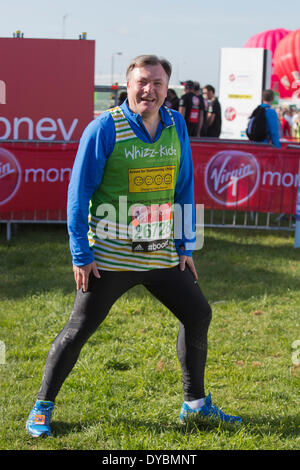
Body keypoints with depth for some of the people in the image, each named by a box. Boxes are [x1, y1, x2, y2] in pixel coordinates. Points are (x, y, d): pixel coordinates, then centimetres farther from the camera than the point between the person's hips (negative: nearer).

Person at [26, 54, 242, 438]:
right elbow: (79, 192, -8)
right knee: (78, 329, -2)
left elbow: (184, 188, 12)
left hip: (163, 255, 5)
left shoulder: (176, 126, 4)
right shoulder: (104, 128, -11)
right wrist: (81, 255, -10)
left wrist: (186, 246, 9)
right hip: (110, 256, -5)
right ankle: (42, 407, 14)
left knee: (197, 315, 9)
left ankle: (194, 403, 26)